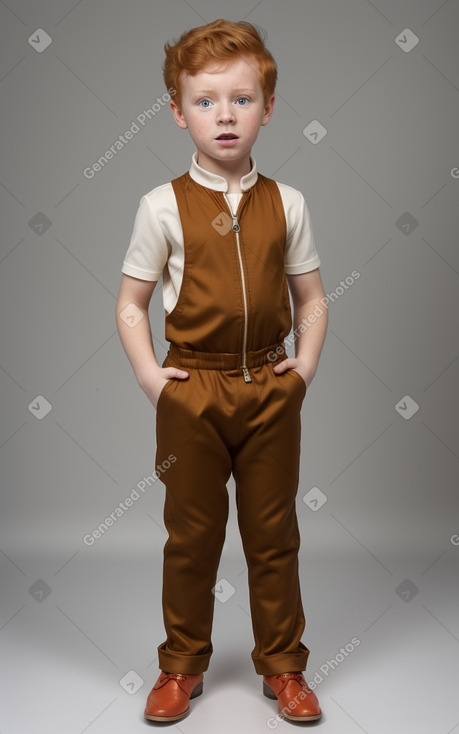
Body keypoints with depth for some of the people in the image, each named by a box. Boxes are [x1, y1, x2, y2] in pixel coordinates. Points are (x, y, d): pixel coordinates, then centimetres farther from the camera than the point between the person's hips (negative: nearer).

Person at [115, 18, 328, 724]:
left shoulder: (287, 203, 2)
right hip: (191, 393, -1)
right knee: (192, 535, 12)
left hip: (271, 390, 2)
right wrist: (149, 374, -8)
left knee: (274, 534, 12)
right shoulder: (164, 206, -4)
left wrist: (306, 365, -2)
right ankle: (182, 666, 31)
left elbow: (311, 298, 10)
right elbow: (130, 303, 1)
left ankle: (283, 665, 31)